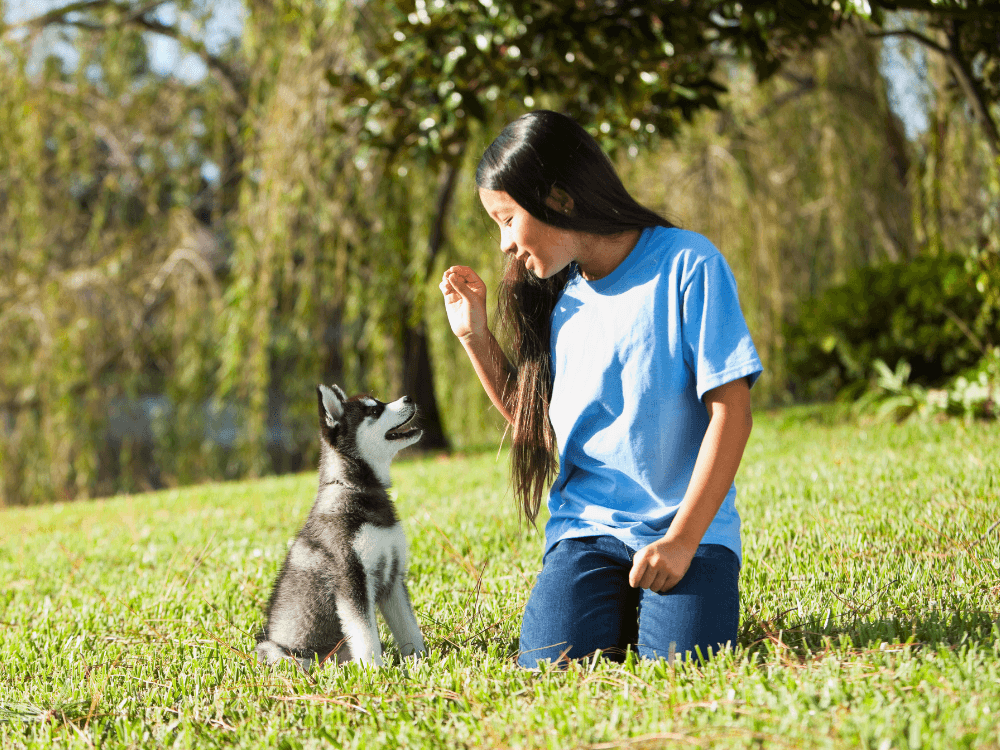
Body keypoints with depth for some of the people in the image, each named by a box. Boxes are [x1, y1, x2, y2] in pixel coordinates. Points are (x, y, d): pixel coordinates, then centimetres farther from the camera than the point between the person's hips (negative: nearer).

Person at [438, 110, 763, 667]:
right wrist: (475, 335, 12)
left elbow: (731, 414, -10)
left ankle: (654, 600, 7)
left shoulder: (686, 265, -7)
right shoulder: (558, 300, 12)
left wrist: (682, 539, -17)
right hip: (587, 525, 4)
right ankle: (619, 608, 11)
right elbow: (534, 424, 22)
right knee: (551, 665, -20)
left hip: (689, 523, -4)